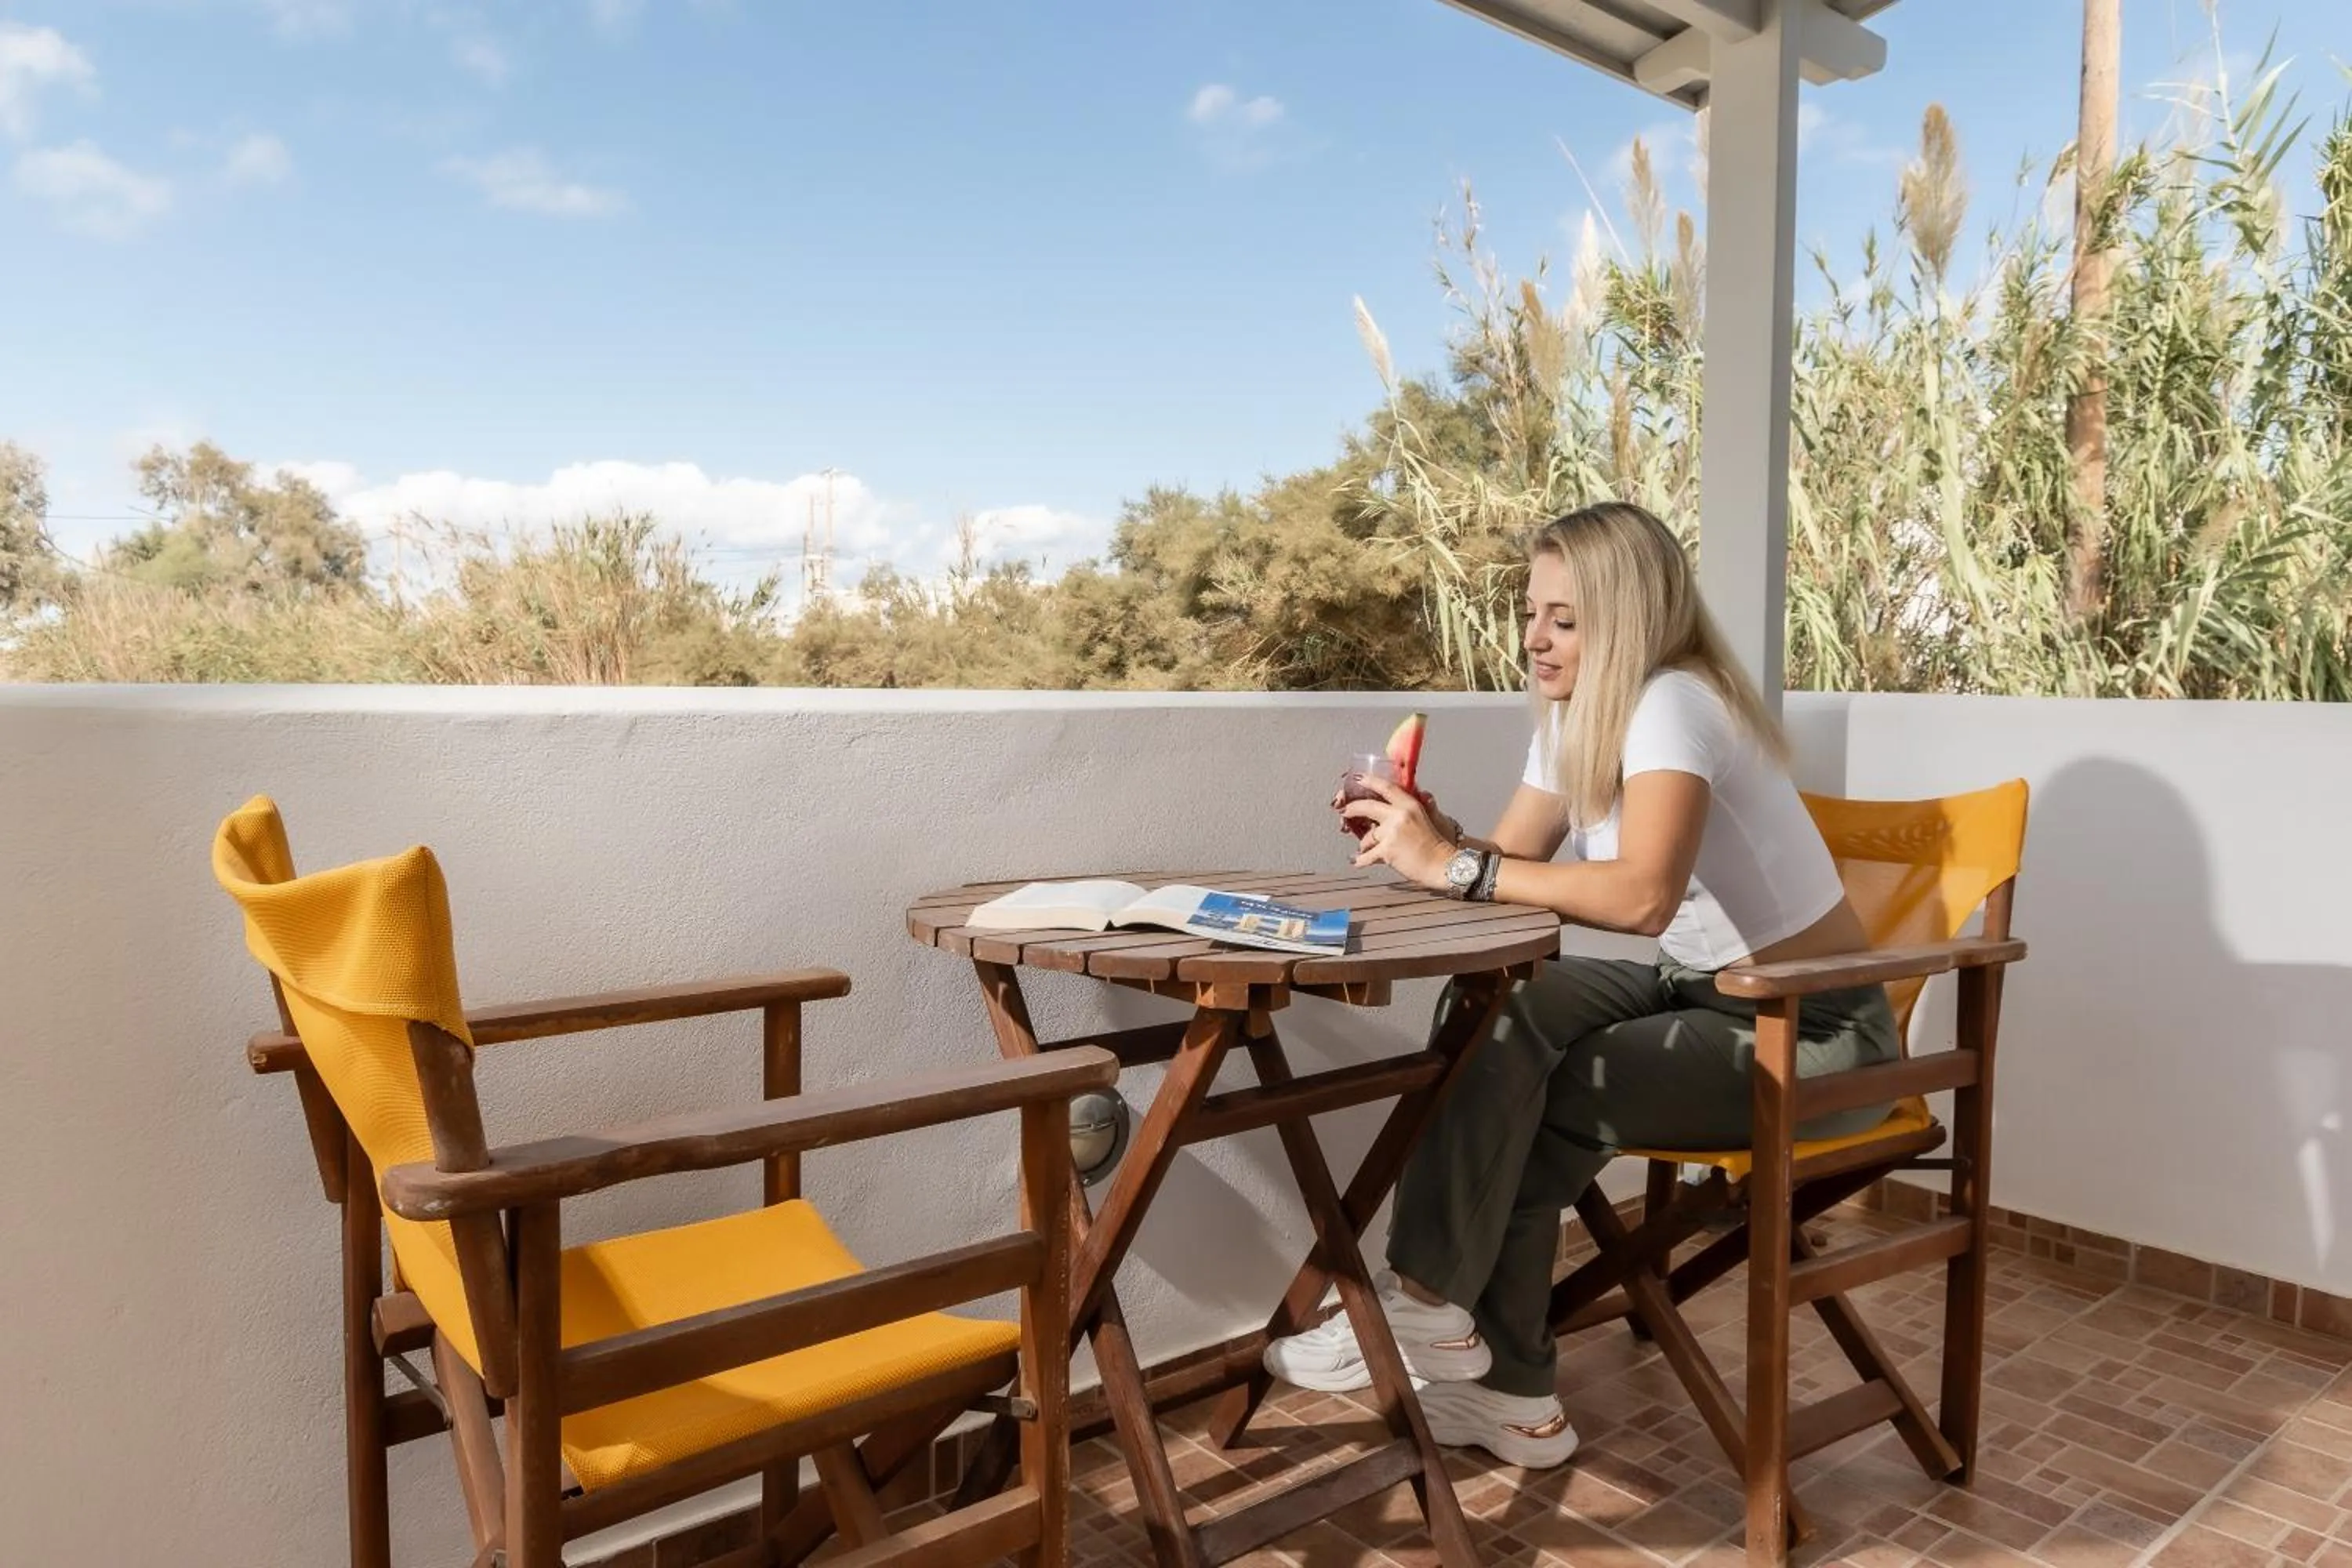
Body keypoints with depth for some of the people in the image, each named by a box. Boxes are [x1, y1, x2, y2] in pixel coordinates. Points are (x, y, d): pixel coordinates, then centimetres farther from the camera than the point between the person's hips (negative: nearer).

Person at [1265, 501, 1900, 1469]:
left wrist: (1451, 865, -35)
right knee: (1498, 1010, -15)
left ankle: (1426, 1305, -3)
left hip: (1816, 1035, -8)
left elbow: (1642, 897, -40)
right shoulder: (1575, 715, 4)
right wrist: (1426, 841, -20)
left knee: (1536, 1099, -25)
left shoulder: (1670, 704, -24)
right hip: (1700, 989, 8)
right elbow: (1508, 865, 0)